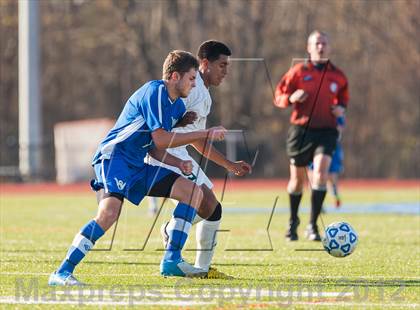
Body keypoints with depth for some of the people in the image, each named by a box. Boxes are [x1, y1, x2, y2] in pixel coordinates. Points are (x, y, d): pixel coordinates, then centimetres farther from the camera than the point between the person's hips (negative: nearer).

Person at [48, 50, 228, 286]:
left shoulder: (178, 106, 16)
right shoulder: (154, 92, -13)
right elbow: (160, 139, -20)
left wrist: (179, 163, -1)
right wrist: (206, 134, -14)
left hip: (138, 166, 10)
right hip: (114, 157, -10)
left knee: (194, 192, 3)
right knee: (109, 213, -31)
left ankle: (172, 260, 1)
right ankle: (62, 273, -26)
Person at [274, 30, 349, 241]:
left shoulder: (337, 76, 7)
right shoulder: (298, 71, 1)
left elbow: (343, 98, 23)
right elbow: (278, 97, 3)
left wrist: (341, 108, 1)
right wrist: (291, 98, -18)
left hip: (326, 131, 0)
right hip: (301, 130, 0)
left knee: (321, 171, -21)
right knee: (297, 179, 8)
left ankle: (312, 226, -16)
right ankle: (293, 221, 33)